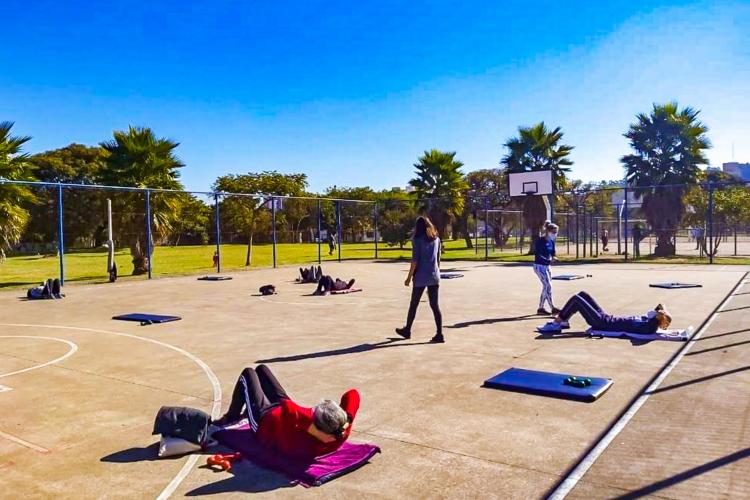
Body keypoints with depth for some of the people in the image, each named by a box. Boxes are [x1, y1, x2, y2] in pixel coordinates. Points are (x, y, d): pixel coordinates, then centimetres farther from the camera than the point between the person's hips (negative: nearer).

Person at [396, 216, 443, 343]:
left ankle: (407, 330, 25)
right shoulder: (436, 239, 9)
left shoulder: (417, 239, -7)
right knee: (434, 305, 4)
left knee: (414, 304, 10)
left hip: (421, 277, -5)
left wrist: (409, 277, -6)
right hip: (434, 277, 5)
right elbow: (438, 259, 13)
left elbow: (415, 260, -11)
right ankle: (439, 334, -2)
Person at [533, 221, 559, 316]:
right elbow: (537, 254, -20)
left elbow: (552, 253, 13)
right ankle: (553, 308, -8)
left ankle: (541, 308, 16)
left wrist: (552, 257, -10)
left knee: (546, 287, 9)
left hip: (547, 266, 9)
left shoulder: (551, 241, 7)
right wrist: (548, 259, -30)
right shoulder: (540, 240, -16)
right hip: (539, 266, -9)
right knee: (548, 286, -11)